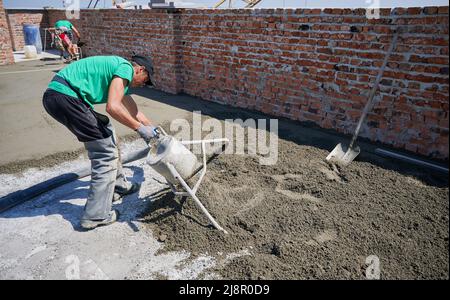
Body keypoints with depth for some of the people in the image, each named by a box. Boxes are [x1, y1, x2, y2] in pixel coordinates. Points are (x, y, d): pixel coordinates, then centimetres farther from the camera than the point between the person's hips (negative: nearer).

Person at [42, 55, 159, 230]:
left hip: (53, 95, 11)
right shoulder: (126, 68, -3)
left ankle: (118, 186, 31)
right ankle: (96, 215, 0)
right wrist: (140, 128, -7)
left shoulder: (119, 75, 26)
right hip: (65, 96, -10)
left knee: (106, 134, 21)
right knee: (106, 152, -4)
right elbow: (113, 107, -16)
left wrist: (152, 128, 43)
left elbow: (133, 111, 36)